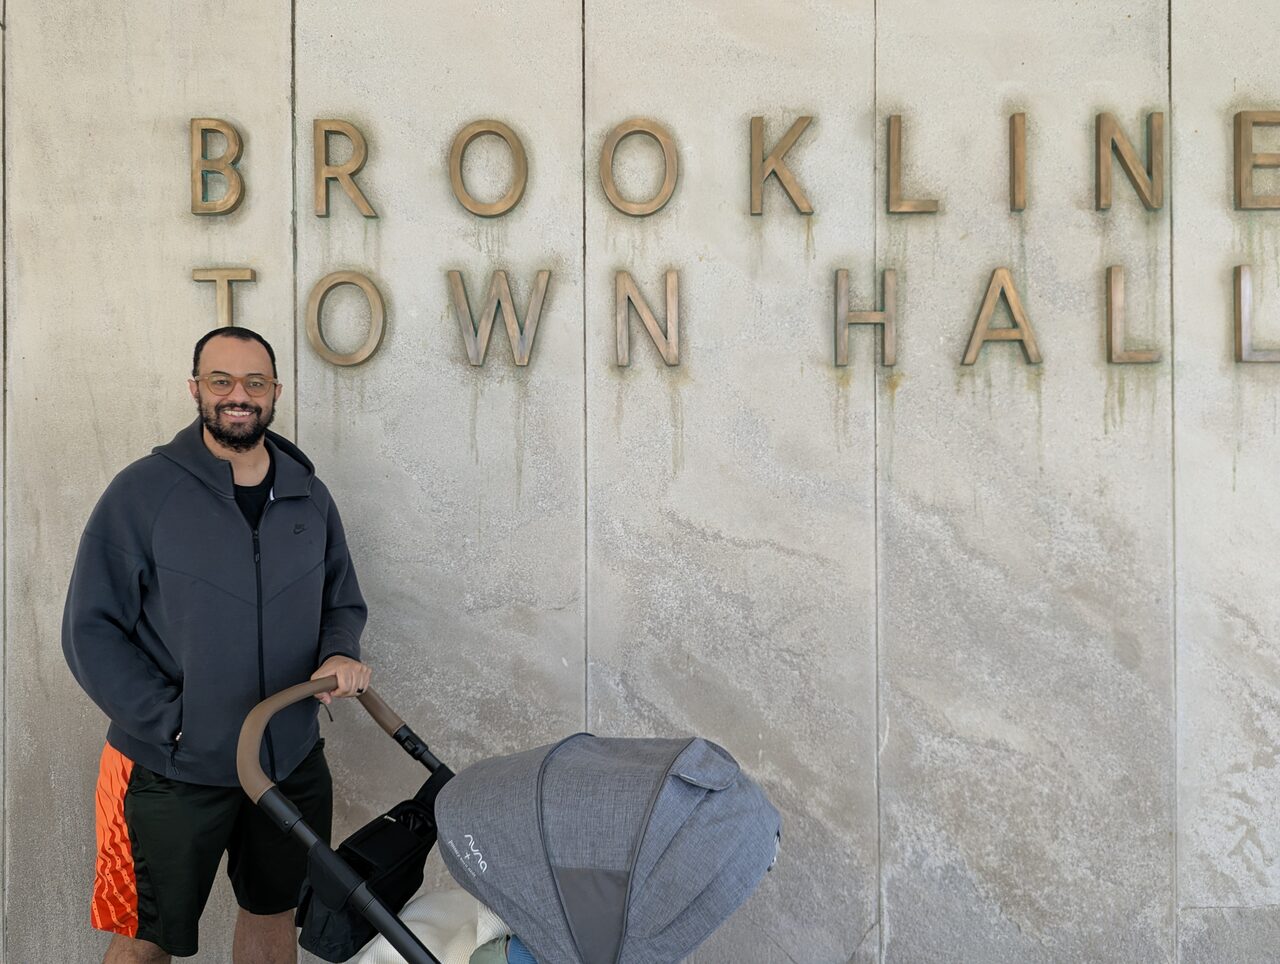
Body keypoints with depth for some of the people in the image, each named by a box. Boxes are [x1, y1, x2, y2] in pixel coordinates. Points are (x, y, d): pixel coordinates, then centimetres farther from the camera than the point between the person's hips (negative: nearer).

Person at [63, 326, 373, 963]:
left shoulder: (310, 497, 3)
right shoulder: (142, 492, -11)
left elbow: (344, 602, 12)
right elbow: (91, 630, -10)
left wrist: (340, 653, -10)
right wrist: (170, 722, -17)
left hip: (292, 762, 4)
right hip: (172, 770, -4)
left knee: (274, 913, 21)